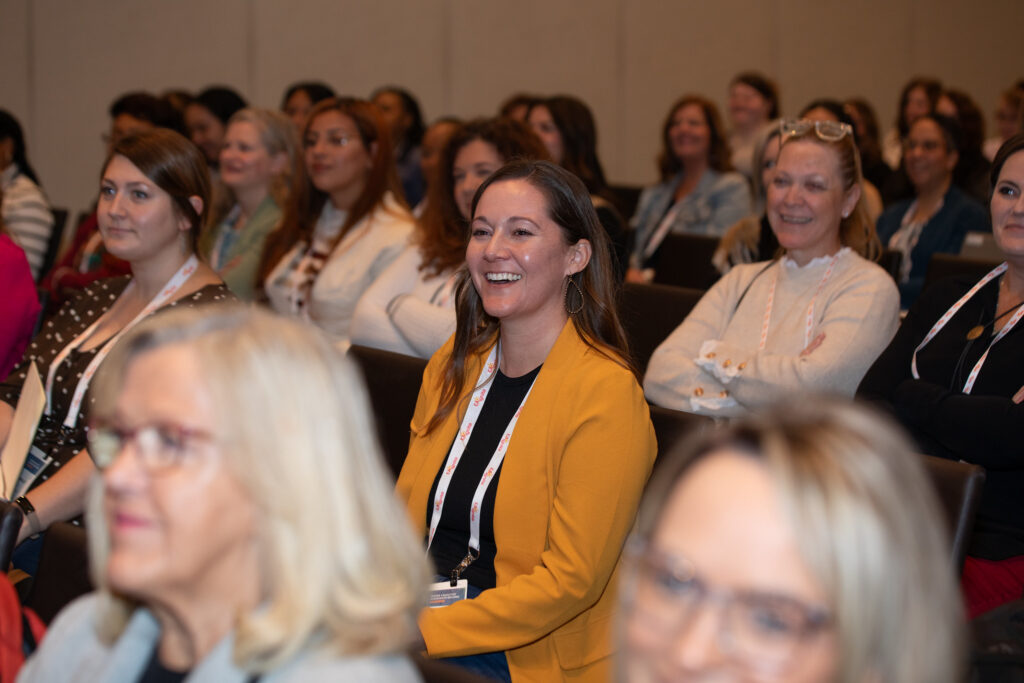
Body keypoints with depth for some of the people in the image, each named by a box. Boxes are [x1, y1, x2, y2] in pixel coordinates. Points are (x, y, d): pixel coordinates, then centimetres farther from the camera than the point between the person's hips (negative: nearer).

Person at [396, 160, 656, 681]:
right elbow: (407, 516, 13)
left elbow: (571, 579, -16)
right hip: (423, 609, 6)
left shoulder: (606, 395, -12)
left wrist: (423, 632, -21)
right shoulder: (452, 368, 11)